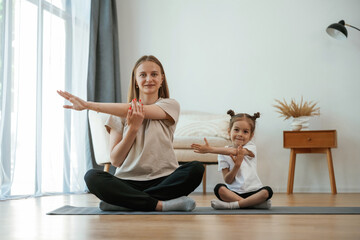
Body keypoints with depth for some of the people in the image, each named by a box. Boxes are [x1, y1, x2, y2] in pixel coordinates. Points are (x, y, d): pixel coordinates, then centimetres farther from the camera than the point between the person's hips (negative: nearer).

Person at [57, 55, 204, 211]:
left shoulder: (170, 105, 6)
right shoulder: (120, 115, 11)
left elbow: (140, 111, -13)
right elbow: (115, 160, 3)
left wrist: (88, 105, -15)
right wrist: (132, 128, -12)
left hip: (163, 179, -1)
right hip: (128, 180, 1)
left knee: (196, 169, -29)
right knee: (92, 177, -26)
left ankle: (123, 202, -27)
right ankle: (161, 204, -29)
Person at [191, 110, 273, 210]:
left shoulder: (251, 147, 1)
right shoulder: (222, 154, 5)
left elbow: (234, 151, -22)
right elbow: (228, 180, -2)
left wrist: (209, 149, -28)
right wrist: (236, 165, -20)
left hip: (253, 191, 0)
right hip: (234, 192, 1)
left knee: (267, 191, -29)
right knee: (218, 188, -28)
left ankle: (232, 205, -27)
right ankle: (255, 203, -27)